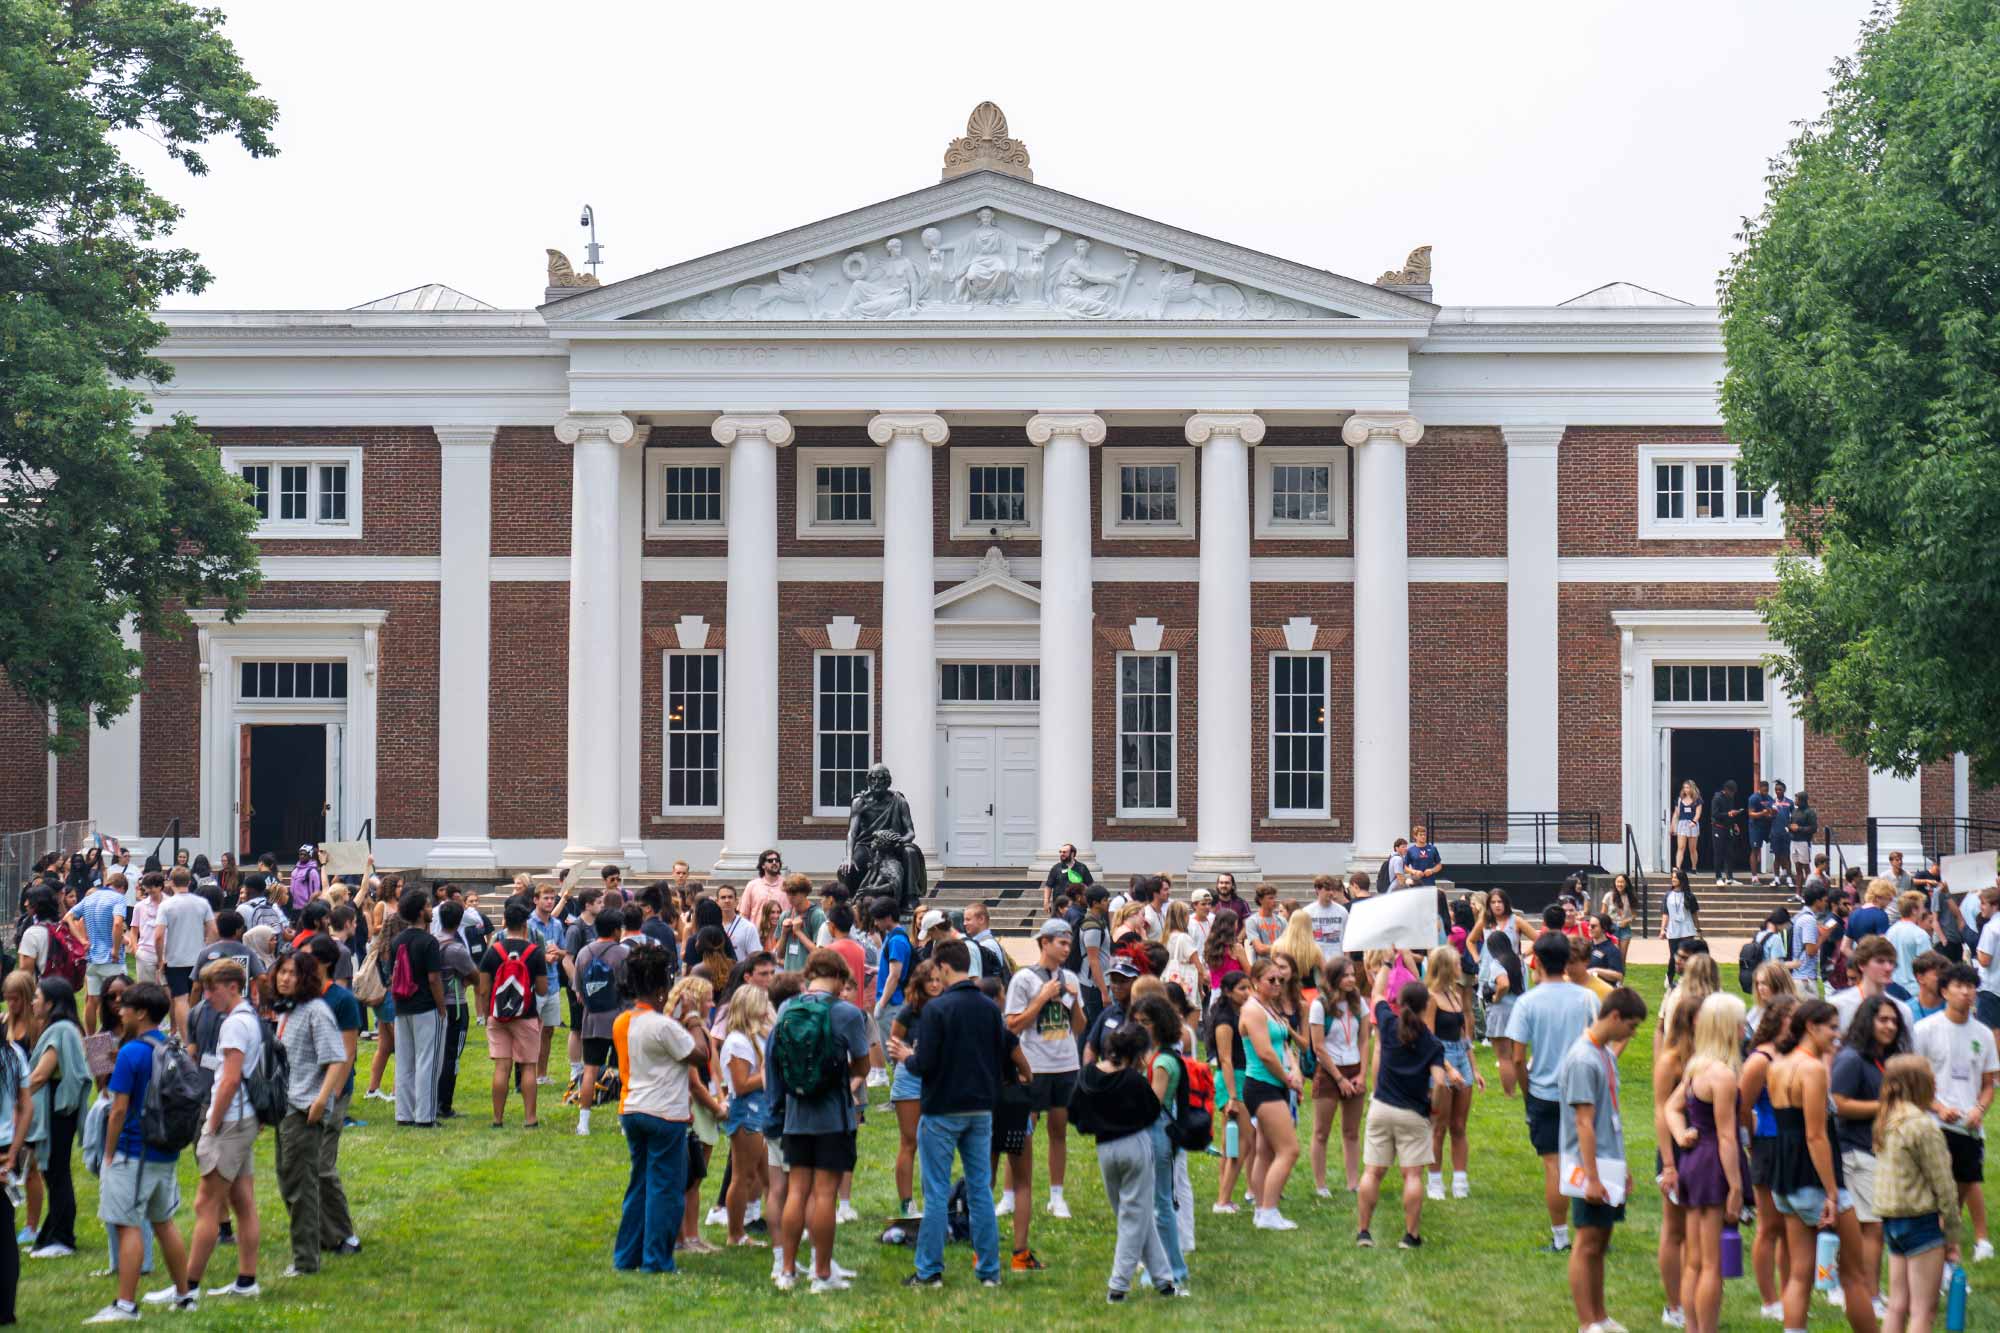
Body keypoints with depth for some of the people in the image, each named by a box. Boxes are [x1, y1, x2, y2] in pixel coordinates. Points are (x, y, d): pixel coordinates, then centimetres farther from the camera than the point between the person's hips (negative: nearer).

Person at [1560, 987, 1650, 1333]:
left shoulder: (1606, 1054, 11)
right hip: (1591, 1164, -9)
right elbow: (1584, 1123, -20)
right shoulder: (1583, 1060, -17)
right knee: (1587, 1244, -4)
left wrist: (1621, 1168, 21)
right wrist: (1592, 1177, -21)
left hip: (1610, 1164, 9)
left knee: (1600, 1242, 15)